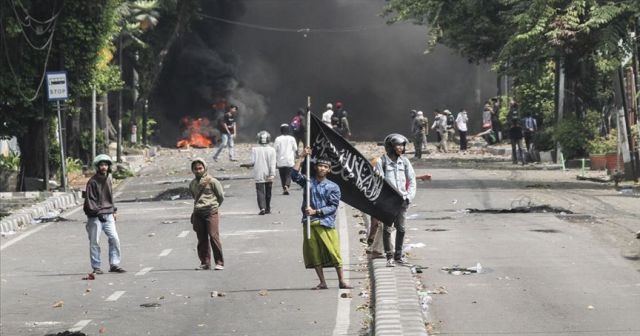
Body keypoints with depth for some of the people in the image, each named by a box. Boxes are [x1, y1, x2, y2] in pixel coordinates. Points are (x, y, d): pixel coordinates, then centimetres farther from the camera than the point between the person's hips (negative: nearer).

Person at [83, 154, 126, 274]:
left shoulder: (108, 179, 12)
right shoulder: (92, 182, -9)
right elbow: (89, 199, -10)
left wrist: (113, 211, 18)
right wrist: (95, 210, -18)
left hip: (108, 215, 6)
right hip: (95, 217, -6)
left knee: (115, 239, -2)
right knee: (95, 242, 0)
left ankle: (114, 264, 4)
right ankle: (96, 267, 7)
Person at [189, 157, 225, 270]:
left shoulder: (212, 181, -4)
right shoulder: (192, 184, 12)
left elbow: (221, 196, 3)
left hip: (211, 213, -5)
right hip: (198, 213, 5)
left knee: (214, 237, -11)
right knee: (202, 239, 6)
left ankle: (219, 263, -7)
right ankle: (205, 263, 13)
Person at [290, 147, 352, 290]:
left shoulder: (333, 187, 3)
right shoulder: (308, 181, 9)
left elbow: (333, 207, -4)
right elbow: (294, 174, -6)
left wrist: (316, 211, -14)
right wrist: (302, 157, -8)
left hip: (326, 223, -2)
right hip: (309, 223, 2)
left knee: (334, 253, -5)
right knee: (314, 253, 4)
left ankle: (342, 281, 3)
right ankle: (322, 282, 12)